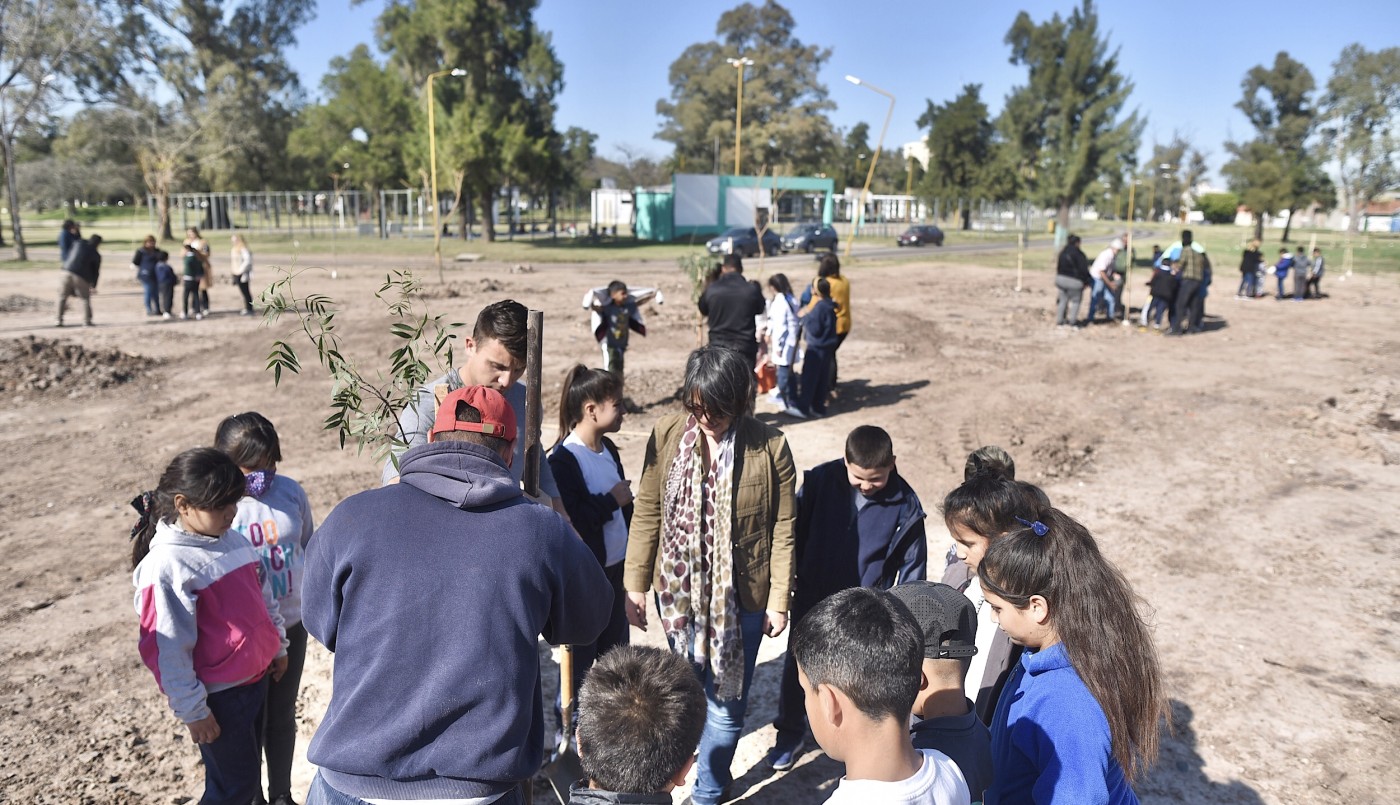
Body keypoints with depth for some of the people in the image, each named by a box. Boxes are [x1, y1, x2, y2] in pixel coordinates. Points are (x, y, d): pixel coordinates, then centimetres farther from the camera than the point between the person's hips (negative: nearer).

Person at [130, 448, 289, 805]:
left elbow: (264, 596, 14)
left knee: (247, 767, 21)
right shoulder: (165, 567, -22)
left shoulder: (232, 540, 1)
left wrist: (278, 646, 19)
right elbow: (168, 650, -18)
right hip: (219, 694, -7)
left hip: (256, 677, 7)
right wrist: (192, 711, -13)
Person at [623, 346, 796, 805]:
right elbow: (647, 513, -1)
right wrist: (635, 583, 0)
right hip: (679, 591, 3)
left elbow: (782, 529, -7)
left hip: (742, 595, -3)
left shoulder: (770, 447, -14)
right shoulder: (667, 435, -8)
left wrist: (779, 599, -6)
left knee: (727, 701, 9)